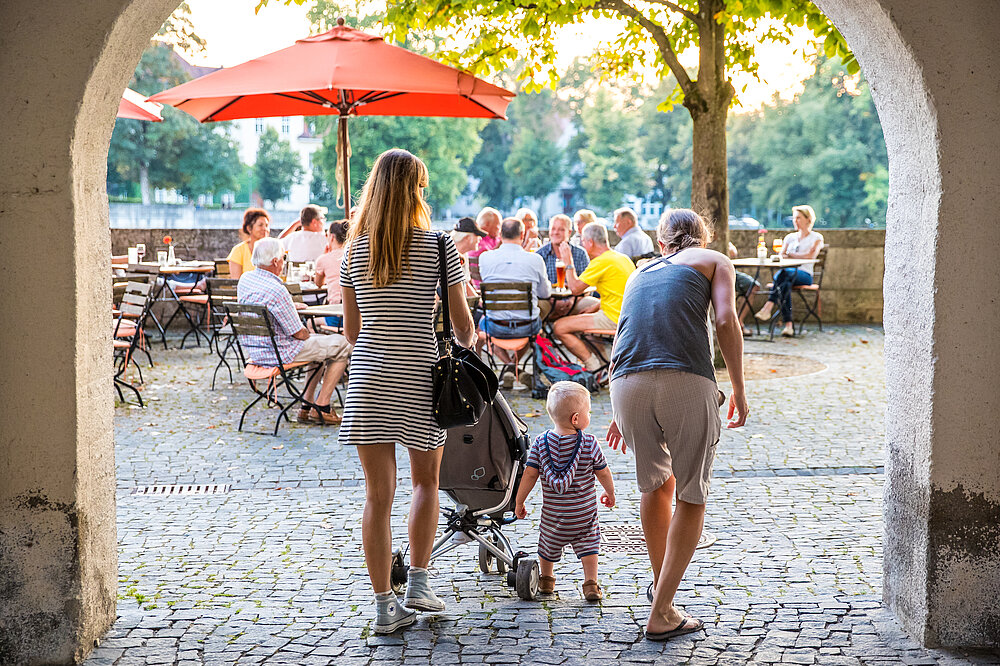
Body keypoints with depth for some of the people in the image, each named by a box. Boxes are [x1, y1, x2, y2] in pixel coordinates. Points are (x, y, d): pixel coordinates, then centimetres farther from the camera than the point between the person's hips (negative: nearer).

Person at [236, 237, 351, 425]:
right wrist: (308, 334, 3)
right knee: (342, 345, 4)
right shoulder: (277, 290, -27)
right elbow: (298, 333, -17)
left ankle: (307, 407, 26)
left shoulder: (244, 279, -1)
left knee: (317, 342, 30)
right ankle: (321, 408, 7)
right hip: (278, 353, -10)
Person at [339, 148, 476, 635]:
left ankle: (384, 605, 6)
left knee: (378, 494, 4)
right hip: (419, 378, -2)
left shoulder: (354, 250, 5)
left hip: (368, 377, 2)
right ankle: (417, 582, 15)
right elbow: (463, 326, 1)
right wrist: (467, 344, 22)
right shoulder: (438, 246, -5)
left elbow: (351, 330, 11)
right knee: (426, 481, 19)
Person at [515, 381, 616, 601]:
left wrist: (519, 502, 0)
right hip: (585, 512, -2)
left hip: (553, 511, 2)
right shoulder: (589, 443, -13)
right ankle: (591, 584, 1)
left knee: (548, 544, 21)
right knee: (588, 544, 11)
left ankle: (546, 580, 40)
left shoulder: (541, 442, -11)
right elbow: (603, 472, -3)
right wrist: (610, 493, 16)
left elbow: (530, 474, -10)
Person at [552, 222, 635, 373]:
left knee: (559, 327, -10)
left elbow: (575, 288, -12)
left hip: (613, 319, -10)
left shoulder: (601, 262, -15)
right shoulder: (623, 258, 14)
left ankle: (593, 365, -8)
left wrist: (568, 263, 1)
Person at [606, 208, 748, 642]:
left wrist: (620, 411, 45)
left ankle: (661, 583, 42)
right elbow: (725, 320, 3)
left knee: (656, 484, 26)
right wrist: (739, 390, 8)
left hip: (627, 386, 4)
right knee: (691, 497, 10)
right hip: (687, 381, -4)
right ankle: (661, 614, 7)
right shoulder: (714, 261, 21)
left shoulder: (640, 273, 33)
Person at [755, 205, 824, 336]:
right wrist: (800, 256, -6)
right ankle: (789, 325, -43)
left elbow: (811, 255, -7)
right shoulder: (790, 237, 25)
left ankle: (769, 306, -49)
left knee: (784, 273, -38)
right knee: (785, 284, -36)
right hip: (787, 274, 3)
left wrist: (790, 255, 1)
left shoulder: (816, 237, 11)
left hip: (804, 275, -3)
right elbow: (781, 256, 12)